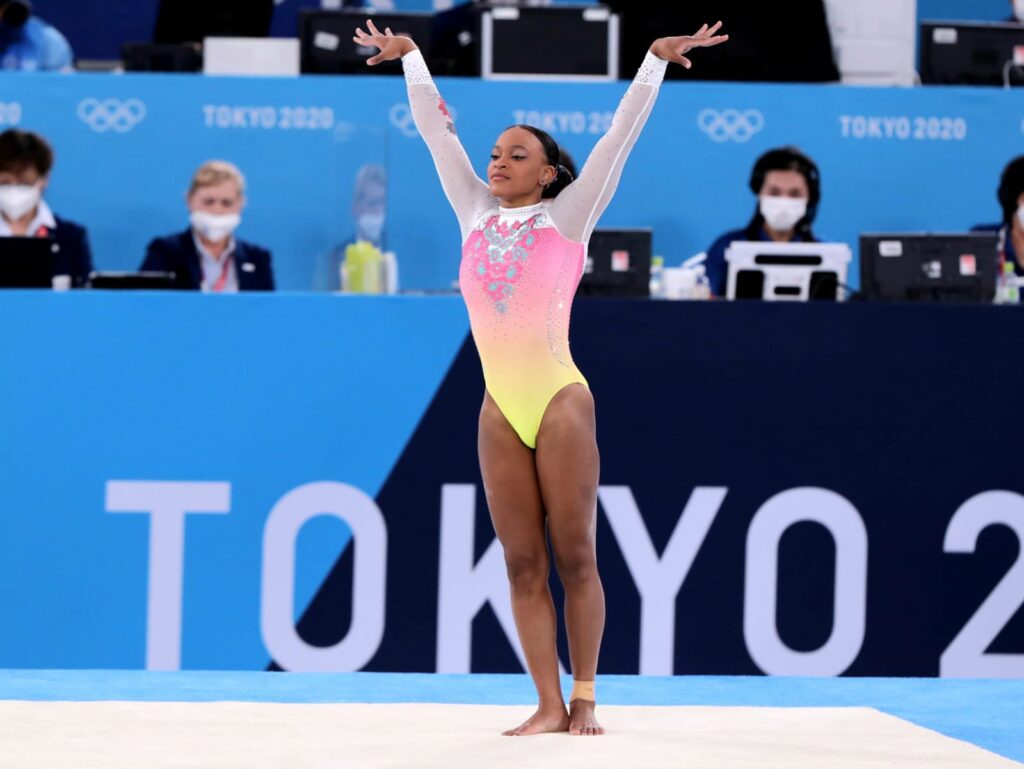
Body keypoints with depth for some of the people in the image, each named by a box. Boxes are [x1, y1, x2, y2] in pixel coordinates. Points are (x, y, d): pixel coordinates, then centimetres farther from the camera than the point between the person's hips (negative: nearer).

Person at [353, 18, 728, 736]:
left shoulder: (567, 215, 3)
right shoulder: (476, 213, 12)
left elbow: (620, 134, 0)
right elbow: (436, 129, 19)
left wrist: (656, 60, -4)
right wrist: (410, 57, 23)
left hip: (560, 399, -4)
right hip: (500, 408, 4)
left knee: (574, 556, -2)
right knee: (523, 563, 1)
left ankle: (583, 700, 2)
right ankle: (549, 705, 1)